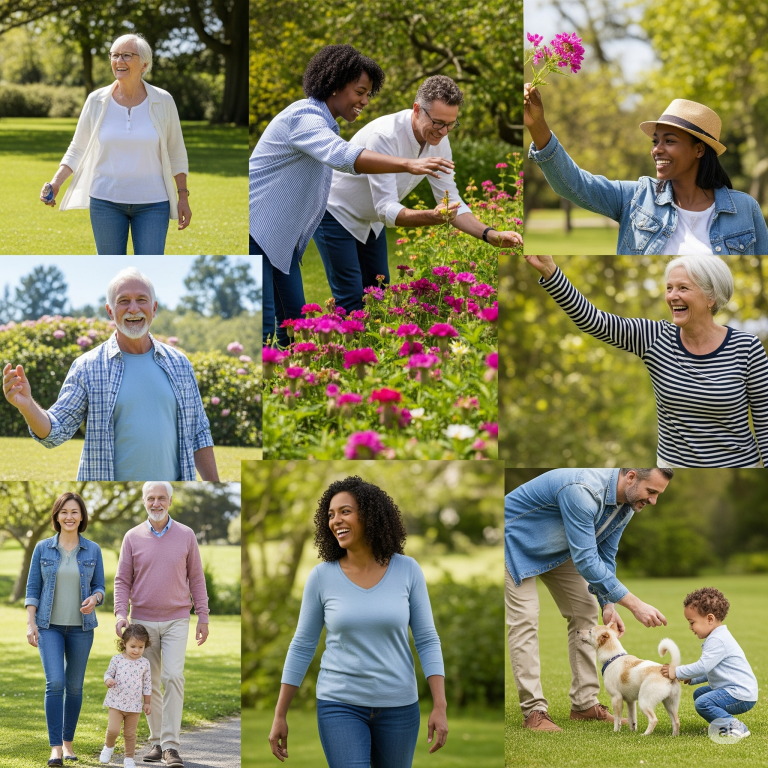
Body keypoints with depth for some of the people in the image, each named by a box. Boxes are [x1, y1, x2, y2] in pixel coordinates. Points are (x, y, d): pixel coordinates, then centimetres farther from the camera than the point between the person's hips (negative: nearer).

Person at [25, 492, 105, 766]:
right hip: (49, 626, -2)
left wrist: (94, 599, -18)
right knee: (55, 683, -15)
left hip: (81, 627, 2)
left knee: (74, 685, 8)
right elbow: (32, 588, 0)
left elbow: (100, 587, 6)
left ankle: (68, 741, 24)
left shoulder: (92, 550, 1)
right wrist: (30, 624, -9)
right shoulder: (43, 548, -1)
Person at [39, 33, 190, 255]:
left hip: (151, 203, -1)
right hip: (106, 201, 1)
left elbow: (176, 152, 6)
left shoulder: (162, 101, -4)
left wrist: (183, 197, 3)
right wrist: (55, 183, -9)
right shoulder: (97, 101, -3)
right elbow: (78, 149, 4)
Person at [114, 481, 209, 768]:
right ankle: (157, 741, 17)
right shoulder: (133, 537, 3)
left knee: (173, 677, -15)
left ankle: (171, 745, -16)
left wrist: (203, 617, 3)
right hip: (142, 620, 2)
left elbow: (196, 579, 7)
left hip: (176, 620, -2)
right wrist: (120, 614, -10)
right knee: (149, 683, 6)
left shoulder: (186, 535, 3)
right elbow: (122, 580, 5)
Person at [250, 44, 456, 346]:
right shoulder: (304, 118, -20)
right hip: (255, 230, -11)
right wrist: (409, 165, -46)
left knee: (295, 319, 7)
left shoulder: (321, 122, 15)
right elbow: (344, 156, -38)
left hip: (280, 237, 11)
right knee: (263, 326, -15)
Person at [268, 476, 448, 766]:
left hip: (397, 706, 2)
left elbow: (427, 641, -1)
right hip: (341, 705, -2)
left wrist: (440, 707, -10)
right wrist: (279, 716, 2)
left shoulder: (407, 570, -4)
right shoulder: (322, 576, -5)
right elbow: (302, 647, 2)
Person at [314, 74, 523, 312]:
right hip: (335, 212, -8)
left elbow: (452, 203, -7)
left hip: (370, 219, 8)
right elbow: (386, 208, -37)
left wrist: (490, 235, -22)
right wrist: (432, 217, -54)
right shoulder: (384, 136, -36)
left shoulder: (438, 140, -13)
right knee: (351, 298, -14)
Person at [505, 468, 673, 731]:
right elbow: (585, 561, -39)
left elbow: (604, 558, 2)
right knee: (525, 620, -16)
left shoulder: (626, 506, -11)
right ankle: (534, 710, -13)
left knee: (585, 611, 2)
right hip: (516, 540, -9)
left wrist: (608, 605, -11)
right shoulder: (583, 491, -40)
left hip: (559, 549, 9)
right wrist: (634, 605, -37)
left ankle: (585, 704, 6)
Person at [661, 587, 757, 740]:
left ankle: (735, 727, -19)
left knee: (702, 703, -24)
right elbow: (710, 670, 25)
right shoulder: (718, 637, 17)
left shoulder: (718, 641, -18)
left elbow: (703, 666, -27)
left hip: (741, 695, -11)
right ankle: (723, 724, 13)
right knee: (698, 694, 21)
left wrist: (677, 672, -17)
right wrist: (692, 679, 13)